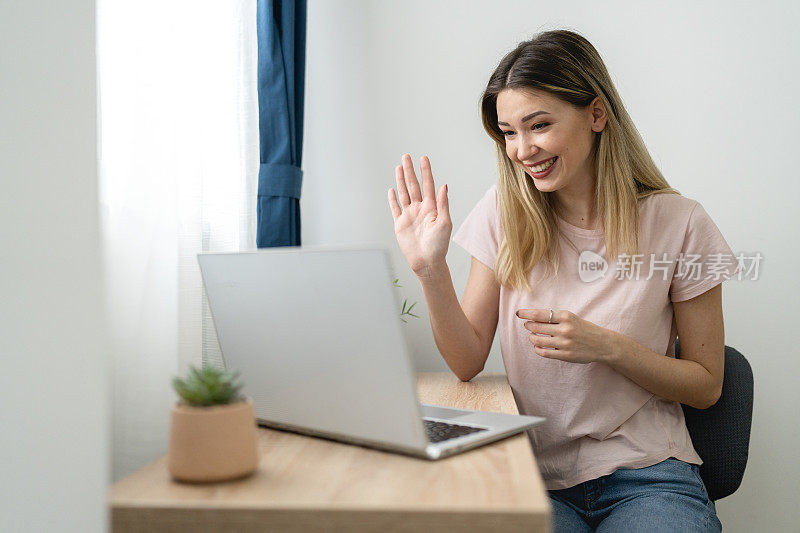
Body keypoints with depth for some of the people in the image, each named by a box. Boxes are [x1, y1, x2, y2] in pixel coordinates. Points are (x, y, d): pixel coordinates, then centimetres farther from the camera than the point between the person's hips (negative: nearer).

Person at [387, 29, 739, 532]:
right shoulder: (506, 212, -1)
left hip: (646, 479, 0)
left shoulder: (678, 223, -7)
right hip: (535, 474, 1)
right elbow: (468, 362, -1)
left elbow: (706, 386, 1)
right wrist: (430, 268, -16)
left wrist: (607, 346, -15)